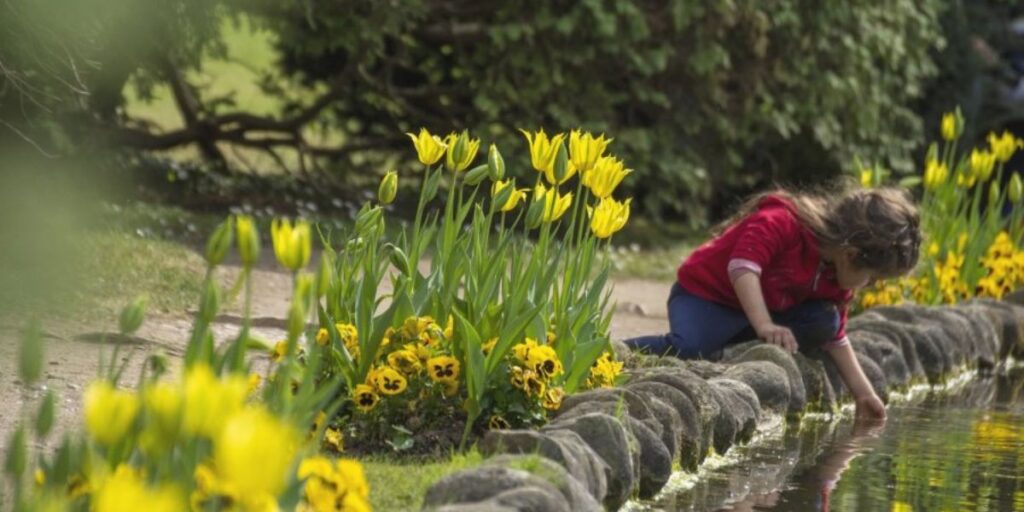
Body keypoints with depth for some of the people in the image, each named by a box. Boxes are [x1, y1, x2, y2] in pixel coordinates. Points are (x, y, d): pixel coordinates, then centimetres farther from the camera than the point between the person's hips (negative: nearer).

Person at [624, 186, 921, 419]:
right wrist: (764, 326, -46)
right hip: (704, 296, -8)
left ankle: (726, 355, -15)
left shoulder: (836, 278, -1)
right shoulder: (781, 223, -27)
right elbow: (743, 265, -38)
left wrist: (863, 393, 3)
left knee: (824, 323, -12)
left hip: (763, 312, 8)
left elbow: (836, 337, 8)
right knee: (688, 348, -37)